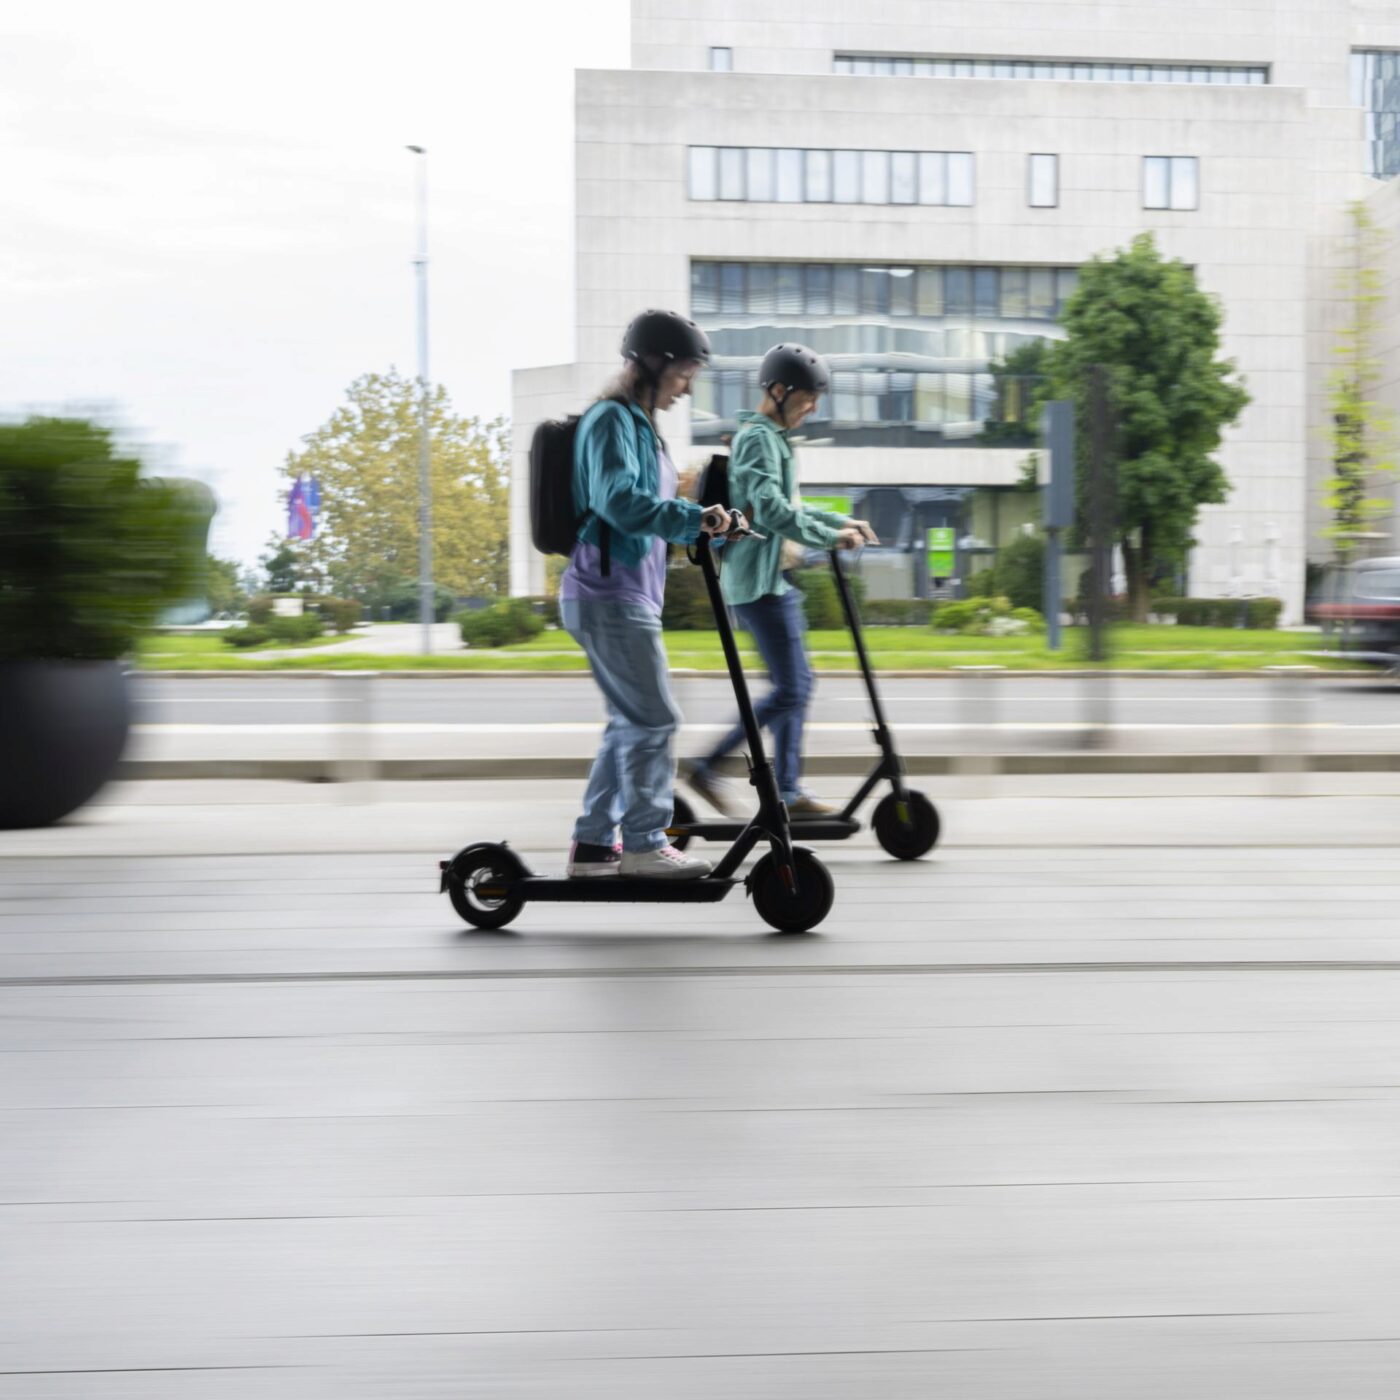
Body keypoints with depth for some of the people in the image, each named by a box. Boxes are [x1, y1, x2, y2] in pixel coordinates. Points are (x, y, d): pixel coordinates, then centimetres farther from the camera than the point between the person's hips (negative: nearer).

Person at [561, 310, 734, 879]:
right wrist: (692, 519, -33)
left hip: (629, 595, 11)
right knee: (653, 719, -9)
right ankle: (644, 844, -4)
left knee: (631, 722, 13)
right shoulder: (612, 420, -11)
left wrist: (705, 525, 19)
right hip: (609, 595, -11)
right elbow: (618, 500, -27)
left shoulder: (639, 424, 20)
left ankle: (594, 843, 17)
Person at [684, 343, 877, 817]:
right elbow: (770, 509, -27)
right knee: (790, 689, -9)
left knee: (797, 684, 11)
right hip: (760, 582, -11)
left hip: (777, 579, 11)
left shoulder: (773, 438, 19)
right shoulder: (759, 438, -14)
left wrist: (841, 521, 21)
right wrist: (829, 537, -24)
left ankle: (788, 791, 13)